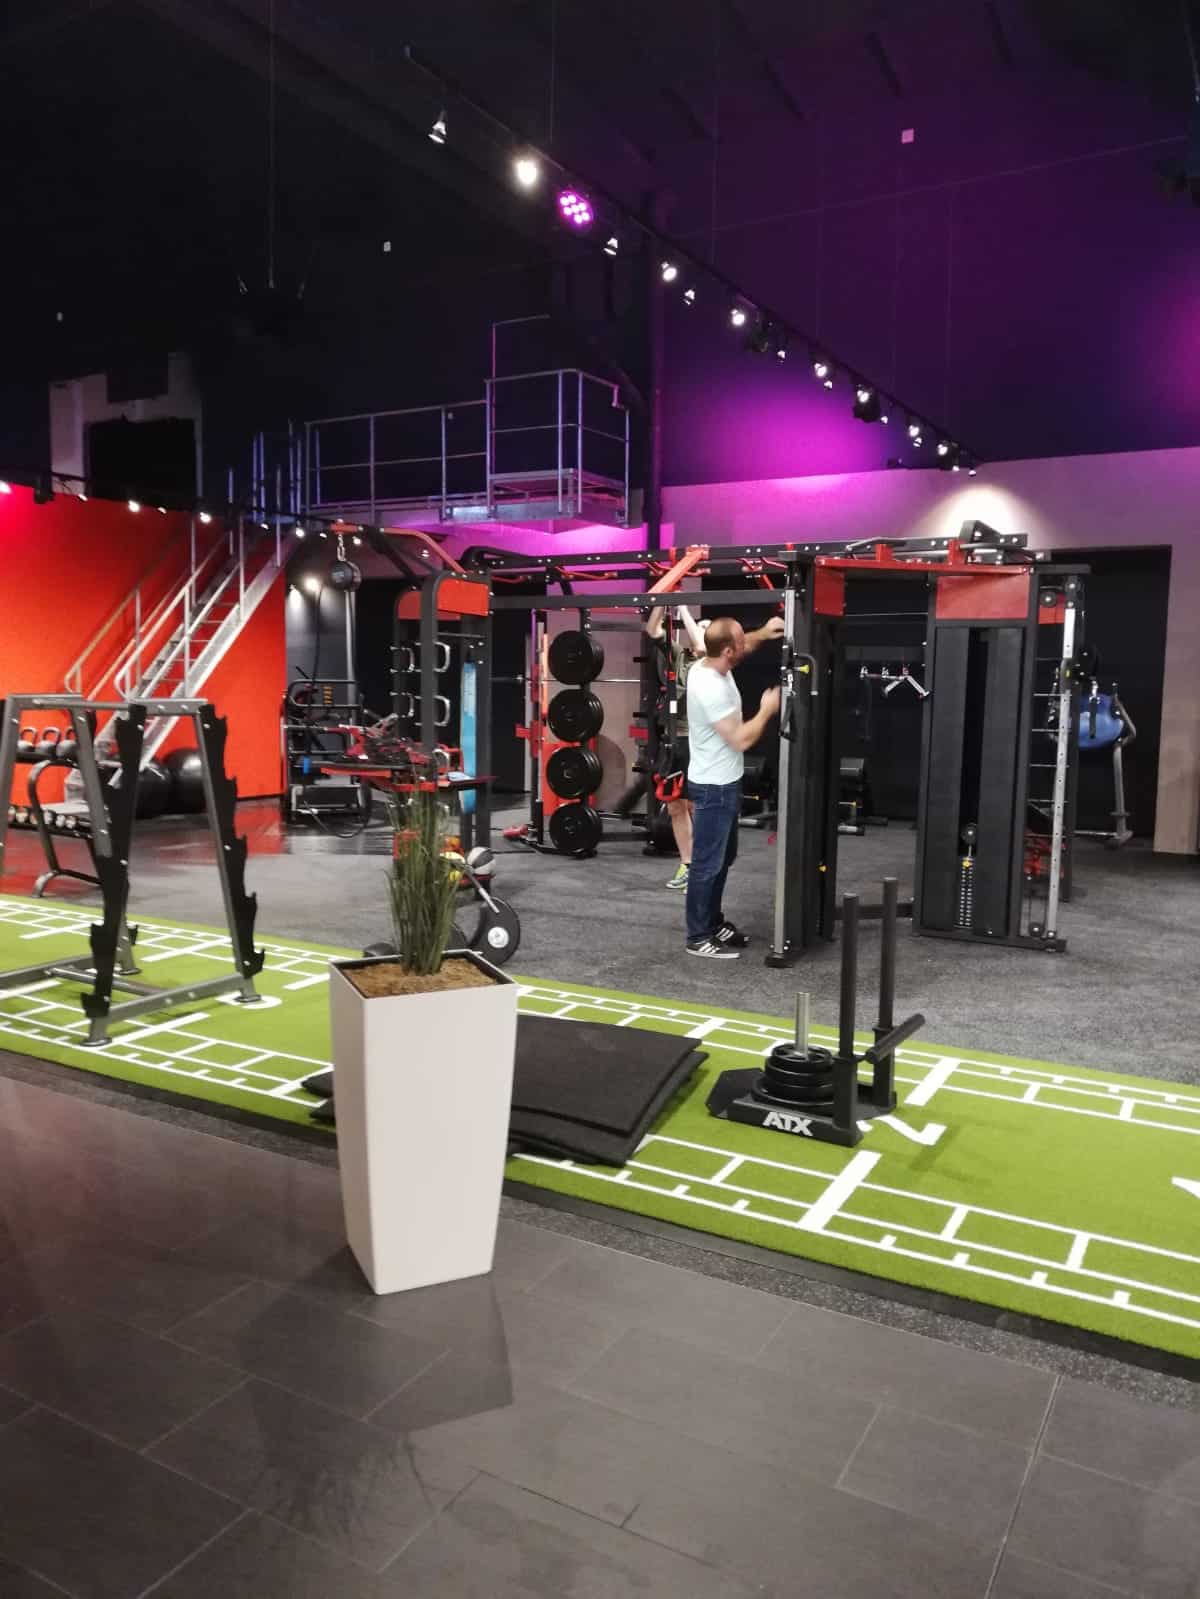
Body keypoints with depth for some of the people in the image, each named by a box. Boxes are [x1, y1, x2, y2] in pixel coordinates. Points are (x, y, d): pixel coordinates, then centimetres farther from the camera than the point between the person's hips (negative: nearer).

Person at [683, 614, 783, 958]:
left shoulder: (708, 666, 2)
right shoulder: (712, 689, -28)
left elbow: (742, 647, 25)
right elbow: (741, 739, -26)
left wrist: (763, 634, 8)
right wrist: (767, 710, -12)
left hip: (723, 782, 11)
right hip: (714, 787, -11)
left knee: (723, 858, 20)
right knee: (708, 863, 0)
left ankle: (713, 923, 32)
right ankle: (698, 937, 10)